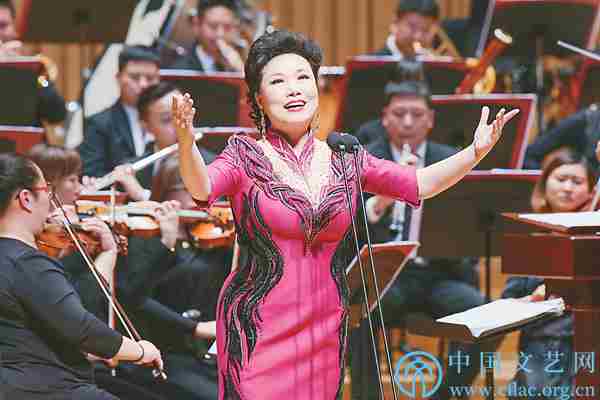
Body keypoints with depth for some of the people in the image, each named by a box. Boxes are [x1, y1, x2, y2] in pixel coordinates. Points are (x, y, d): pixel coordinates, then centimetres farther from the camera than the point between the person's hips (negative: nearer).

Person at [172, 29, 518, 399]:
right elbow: (202, 188, -24)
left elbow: (421, 184, 6)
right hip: (258, 326, -4)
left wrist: (476, 152, -10)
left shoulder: (344, 158, 7)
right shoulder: (247, 156, -4)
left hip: (325, 326, 4)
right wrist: (186, 142, -45)